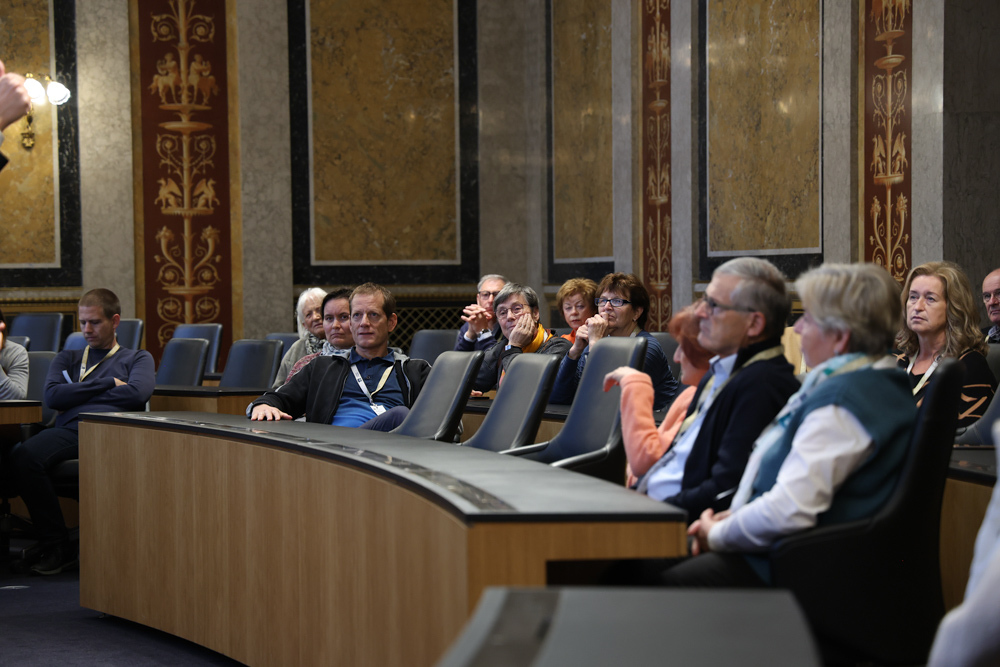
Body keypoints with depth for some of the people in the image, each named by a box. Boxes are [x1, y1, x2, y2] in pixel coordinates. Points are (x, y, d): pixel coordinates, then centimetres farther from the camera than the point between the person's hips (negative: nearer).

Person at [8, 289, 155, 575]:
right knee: (23, 455, -33)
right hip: (70, 428, 3)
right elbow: (52, 396, 12)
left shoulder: (137, 358, 25)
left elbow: (136, 393, 3)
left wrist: (77, 394, 9)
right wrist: (109, 384, 9)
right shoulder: (68, 358, 33)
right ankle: (56, 546, -24)